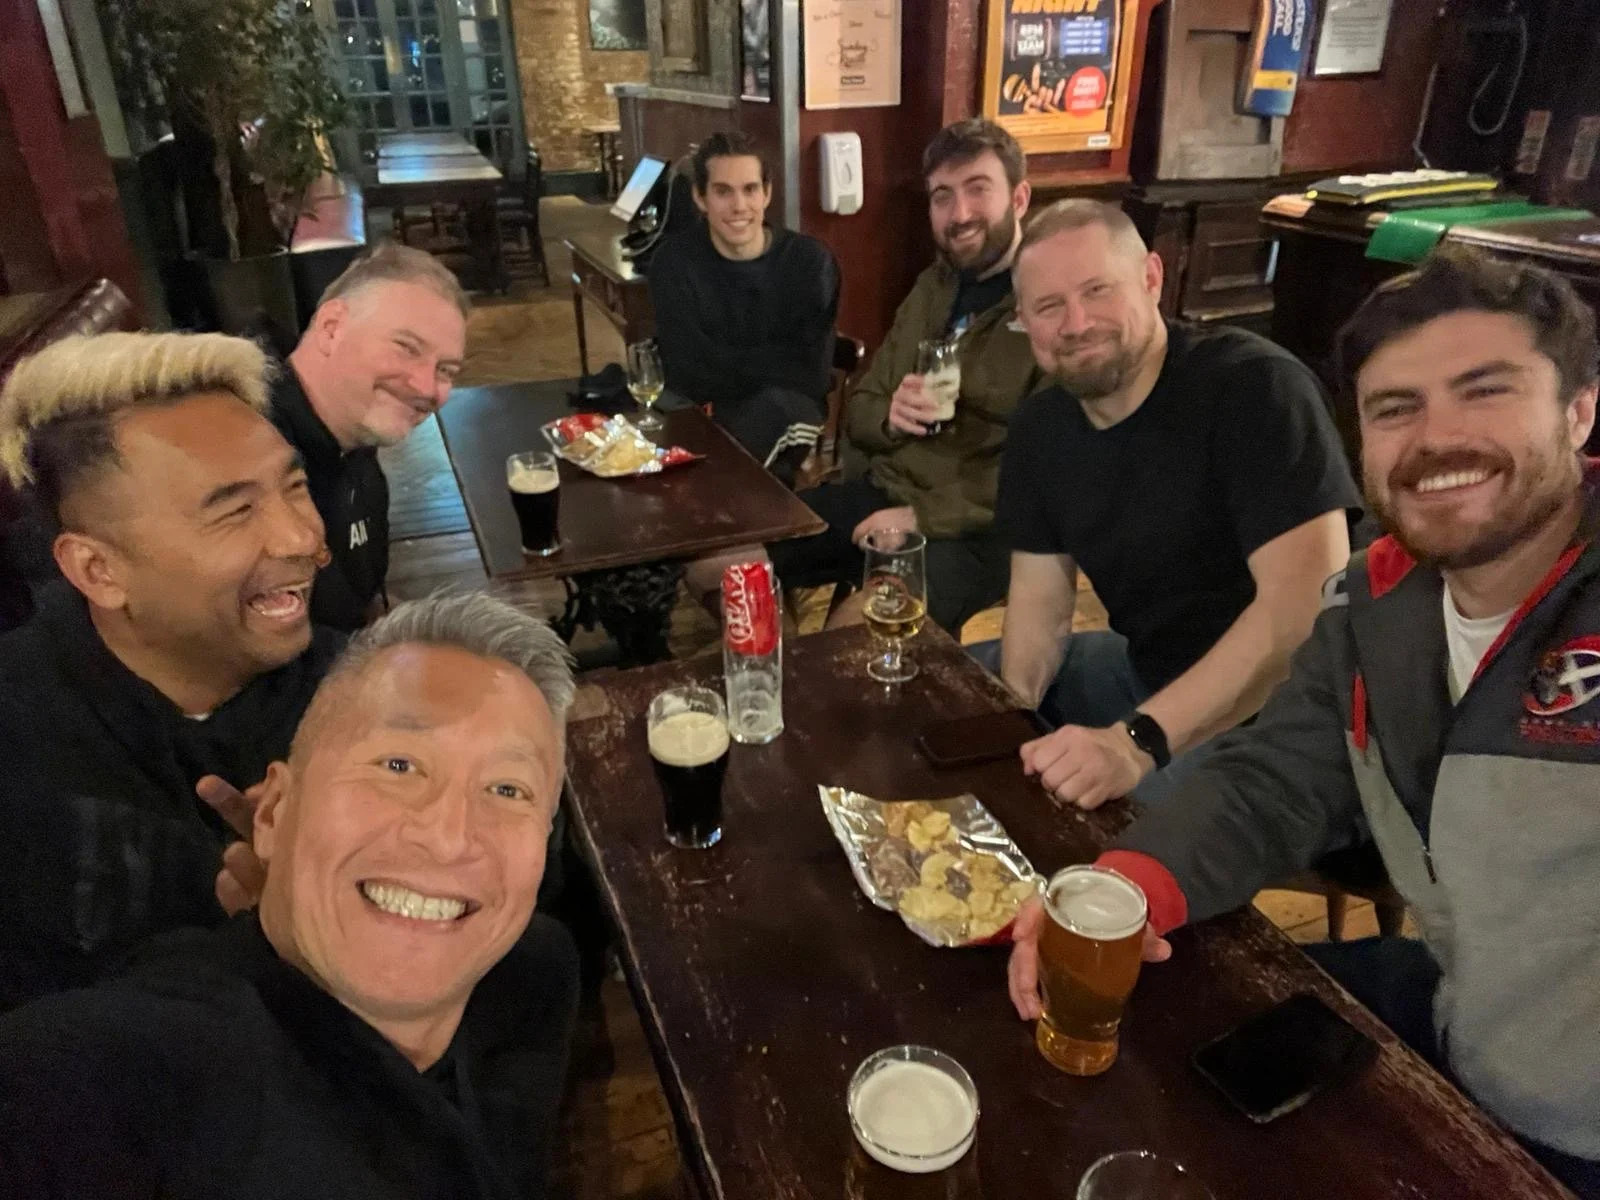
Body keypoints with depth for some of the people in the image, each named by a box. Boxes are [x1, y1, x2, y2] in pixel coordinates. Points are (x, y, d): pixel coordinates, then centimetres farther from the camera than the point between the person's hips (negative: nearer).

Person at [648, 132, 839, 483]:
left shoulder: (810, 260, -6)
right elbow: (689, 374, -14)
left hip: (789, 412, 0)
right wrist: (770, 365, -14)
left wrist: (724, 364, -13)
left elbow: (811, 374, -14)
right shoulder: (674, 261, -6)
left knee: (774, 404, -34)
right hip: (706, 411, 0)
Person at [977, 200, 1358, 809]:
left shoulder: (1255, 387, -23)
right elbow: (1040, 587, 5)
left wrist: (1139, 740, -41)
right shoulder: (1040, 425, 0)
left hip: (1271, 703, -7)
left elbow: (1308, 604, -32)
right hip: (1144, 671, 8)